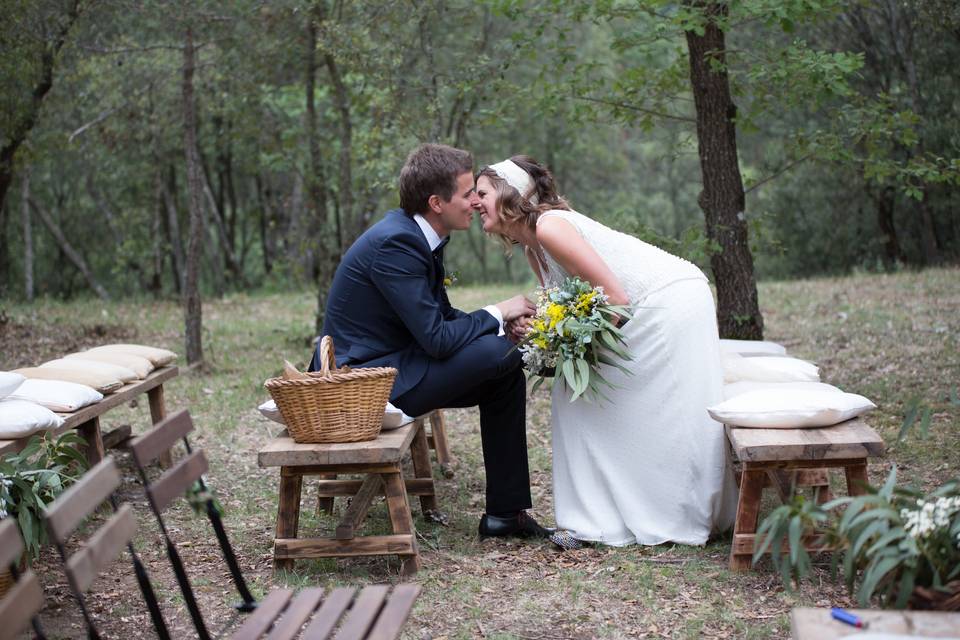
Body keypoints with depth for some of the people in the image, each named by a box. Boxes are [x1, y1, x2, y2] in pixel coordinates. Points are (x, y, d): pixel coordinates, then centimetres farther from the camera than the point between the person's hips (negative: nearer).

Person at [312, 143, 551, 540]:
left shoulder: (414, 233, 6)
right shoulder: (395, 243, -24)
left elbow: (440, 315, 15)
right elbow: (437, 339, -26)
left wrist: (502, 321, -1)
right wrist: (497, 313, -10)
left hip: (389, 365, 11)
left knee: (507, 370, 9)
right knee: (498, 353, -20)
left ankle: (507, 511, 10)